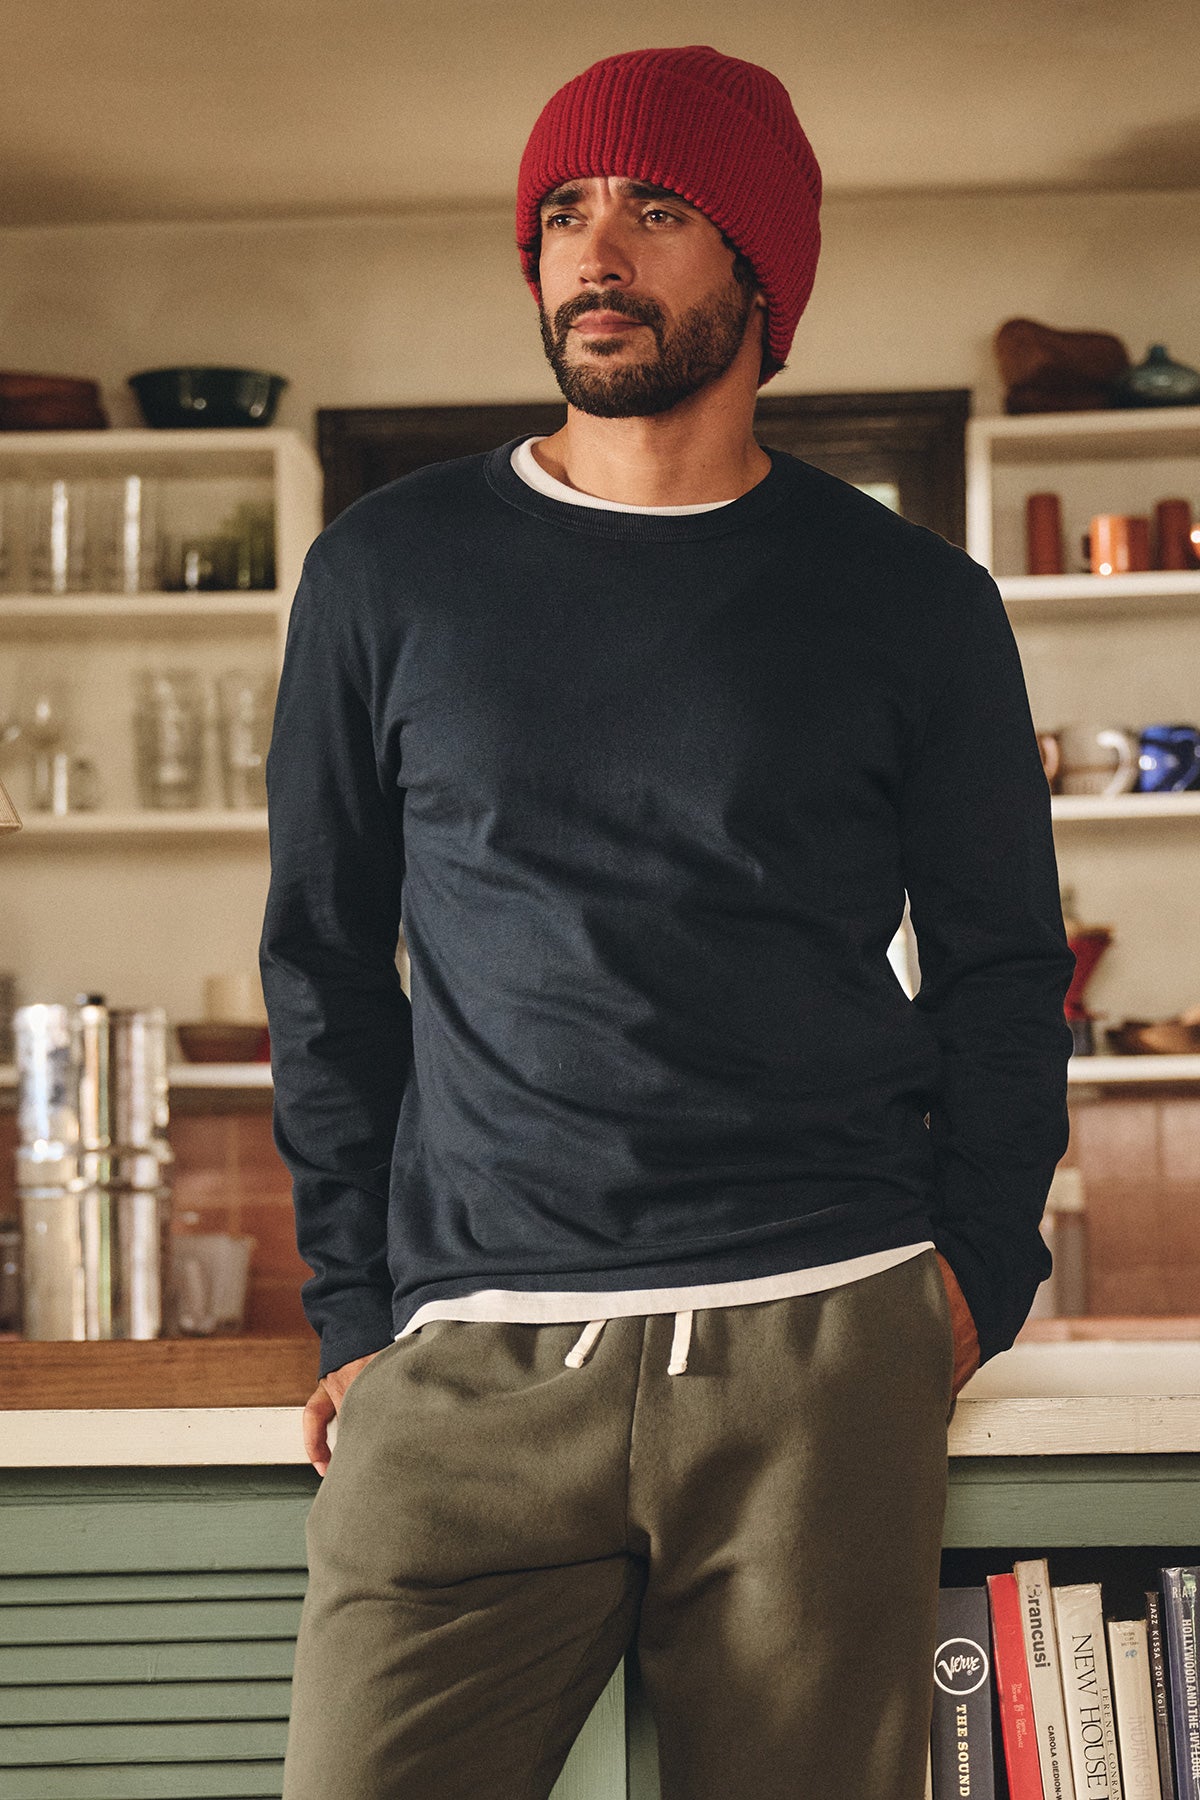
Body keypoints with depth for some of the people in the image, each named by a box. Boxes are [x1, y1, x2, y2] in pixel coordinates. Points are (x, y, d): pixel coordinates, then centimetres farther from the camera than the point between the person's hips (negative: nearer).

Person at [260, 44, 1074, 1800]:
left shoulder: (915, 604, 8)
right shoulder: (389, 573, 10)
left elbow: (1005, 969, 14)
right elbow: (324, 962, 13)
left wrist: (978, 1274, 3)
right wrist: (351, 1314, 6)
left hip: (823, 1349, 0)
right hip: (469, 1365, 1)